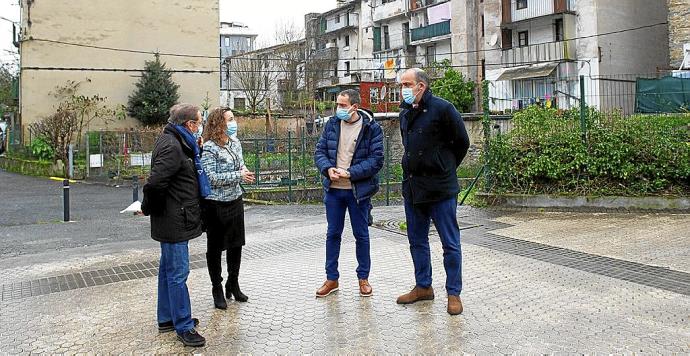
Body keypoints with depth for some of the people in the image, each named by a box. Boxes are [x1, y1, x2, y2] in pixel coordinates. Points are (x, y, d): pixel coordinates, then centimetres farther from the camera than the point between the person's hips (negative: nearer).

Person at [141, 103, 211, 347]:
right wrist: (148, 208, -11)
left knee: (168, 269, 18)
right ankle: (183, 327, 7)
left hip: (173, 221, 11)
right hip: (174, 221, -11)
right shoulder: (172, 147, -21)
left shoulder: (174, 142, 12)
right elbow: (156, 182, -28)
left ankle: (166, 318, 32)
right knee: (178, 273, -2)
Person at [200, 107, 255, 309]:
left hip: (235, 200, 7)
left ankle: (233, 284, 33)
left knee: (236, 244, 15)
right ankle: (217, 289, 21)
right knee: (215, 247, 7)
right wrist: (238, 176, -21)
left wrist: (245, 171, -6)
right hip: (216, 204, -7)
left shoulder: (235, 142, 6)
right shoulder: (209, 147, -16)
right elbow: (211, 178, -22)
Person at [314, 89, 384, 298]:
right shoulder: (332, 124, 4)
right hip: (333, 189, 4)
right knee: (333, 234, 11)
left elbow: (376, 160, -13)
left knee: (361, 235, 9)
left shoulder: (372, 128, -9)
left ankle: (363, 278, 25)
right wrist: (327, 169, -15)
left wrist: (350, 173, -21)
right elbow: (320, 151, 5)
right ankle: (331, 278, 23)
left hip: (359, 190, -3)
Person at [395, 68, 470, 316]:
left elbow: (462, 142, -4)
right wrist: (415, 170, 15)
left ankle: (453, 293, 13)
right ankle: (423, 287, 29)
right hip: (412, 188, 7)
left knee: (450, 244, 2)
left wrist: (445, 169, 3)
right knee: (417, 241, 15)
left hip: (440, 188, -7)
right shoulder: (404, 112, 11)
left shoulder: (442, 108, -10)